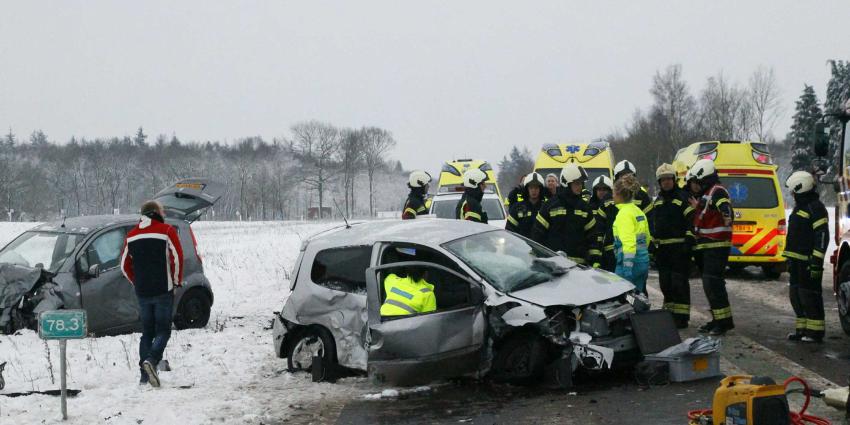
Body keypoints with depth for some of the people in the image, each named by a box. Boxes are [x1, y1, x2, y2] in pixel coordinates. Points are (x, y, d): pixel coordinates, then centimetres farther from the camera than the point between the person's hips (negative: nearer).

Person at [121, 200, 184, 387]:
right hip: (163, 291, -4)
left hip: (142, 293, 4)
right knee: (163, 330, 1)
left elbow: (124, 265, 12)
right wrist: (177, 280, 3)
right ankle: (151, 360, -24)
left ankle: (145, 375, 6)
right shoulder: (167, 231, -4)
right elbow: (177, 258, -10)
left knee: (147, 332, 13)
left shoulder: (132, 235, 10)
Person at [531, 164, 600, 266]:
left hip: (579, 263, 4)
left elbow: (592, 234, 14)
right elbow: (538, 232, 1)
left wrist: (595, 258, 6)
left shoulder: (584, 207, 13)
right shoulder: (551, 205, 1)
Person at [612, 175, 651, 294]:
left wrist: (627, 267, -23)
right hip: (644, 261, 9)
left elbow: (629, 243, -21)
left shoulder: (624, 213, -13)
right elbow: (647, 239, 23)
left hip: (631, 262, -9)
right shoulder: (639, 211, 15)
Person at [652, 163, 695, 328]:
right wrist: (652, 243, 20)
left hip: (679, 247, -7)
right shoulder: (658, 200, 19)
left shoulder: (683, 197, -4)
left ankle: (681, 316, -5)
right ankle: (669, 313, 20)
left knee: (679, 282, -8)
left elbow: (692, 220, -10)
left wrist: (688, 241, -18)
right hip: (662, 248, 7)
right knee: (665, 282, 10)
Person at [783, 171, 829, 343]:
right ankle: (802, 329, 20)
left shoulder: (815, 208, -12)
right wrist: (790, 259, 25)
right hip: (797, 261, 10)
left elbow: (822, 236, -19)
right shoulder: (799, 207, 20)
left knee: (810, 295, -7)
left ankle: (815, 332, -3)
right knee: (796, 295, 13)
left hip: (808, 262, -10)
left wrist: (817, 261, -23)